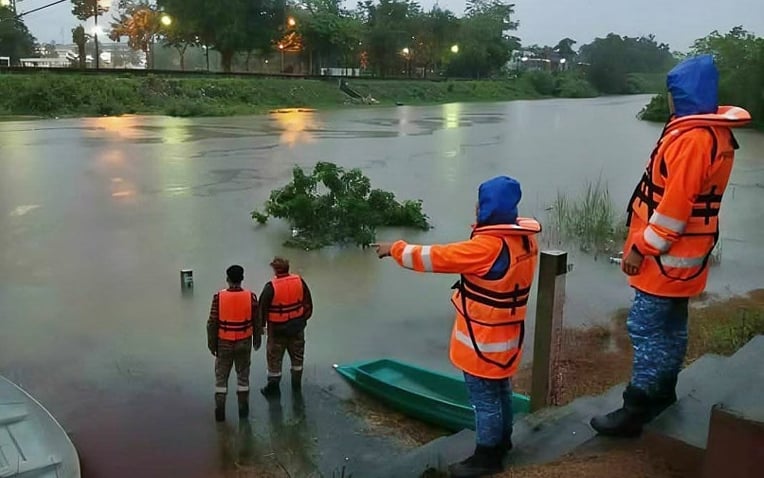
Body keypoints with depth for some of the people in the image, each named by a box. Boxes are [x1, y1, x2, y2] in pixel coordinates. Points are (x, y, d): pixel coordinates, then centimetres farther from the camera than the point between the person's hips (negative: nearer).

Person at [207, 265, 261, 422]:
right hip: (244, 343, 1)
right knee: (243, 375, 16)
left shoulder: (218, 297, -15)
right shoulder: (251, 297, -13)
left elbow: (212, 323, -10)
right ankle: (243, 409, 22)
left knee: (221, 376, 13)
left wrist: (212, 343, 3)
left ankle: (220, 410, 16)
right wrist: (257, 339, 12)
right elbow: (256, 321, -4)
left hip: (224, 343, -1)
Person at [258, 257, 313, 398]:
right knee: (297, 357, 19)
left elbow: (262, 308, -12)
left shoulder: (271, 287, -18)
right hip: (297, 327, 4)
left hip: (277, 329, -4)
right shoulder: (299, 281, -5)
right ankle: (297, 385, 30)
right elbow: (308, 302, 5)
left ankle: (273, 388, 20)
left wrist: (261, 325, 3)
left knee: (274, 359, 11)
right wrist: (304, 318, 18)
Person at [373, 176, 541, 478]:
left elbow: (433, 258, -23)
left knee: (485, 398, 7)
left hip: (484, 340, -9)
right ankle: (502, 440, 41)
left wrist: (395, 249, -11)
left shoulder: (487, 247, -29)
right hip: (506, 334, 9)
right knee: (500, 390, 24)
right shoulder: (524, 237, -3)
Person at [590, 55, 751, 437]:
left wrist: (641, 248, -18)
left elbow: (675, 205, -26)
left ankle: (634, 411, 1)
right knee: (670, 324, 20)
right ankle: (664, 390, 35)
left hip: (669, 254, -10)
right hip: (682, 251, 10)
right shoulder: (712, 130, 10)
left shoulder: (693, 138, -23)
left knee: (646, 328, -5)